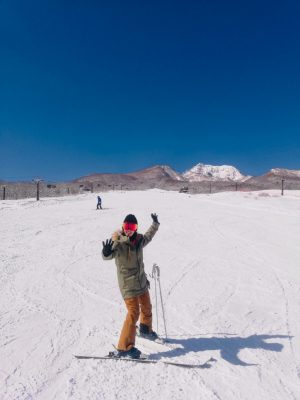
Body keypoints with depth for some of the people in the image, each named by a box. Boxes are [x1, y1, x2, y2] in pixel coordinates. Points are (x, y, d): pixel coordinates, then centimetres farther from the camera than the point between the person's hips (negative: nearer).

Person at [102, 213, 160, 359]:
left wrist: (155, 224, 33)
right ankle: (124, 348, 3)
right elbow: (109, 256, -34)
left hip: (142, 281, 7)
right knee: (134, 312, -10)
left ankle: (146, 330, 50)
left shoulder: (139, 240, -1)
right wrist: (106, 252, -57)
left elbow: (149, 236, 21)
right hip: (128, 284, -6)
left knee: (147, 308, 22)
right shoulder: (118, 243, -18)